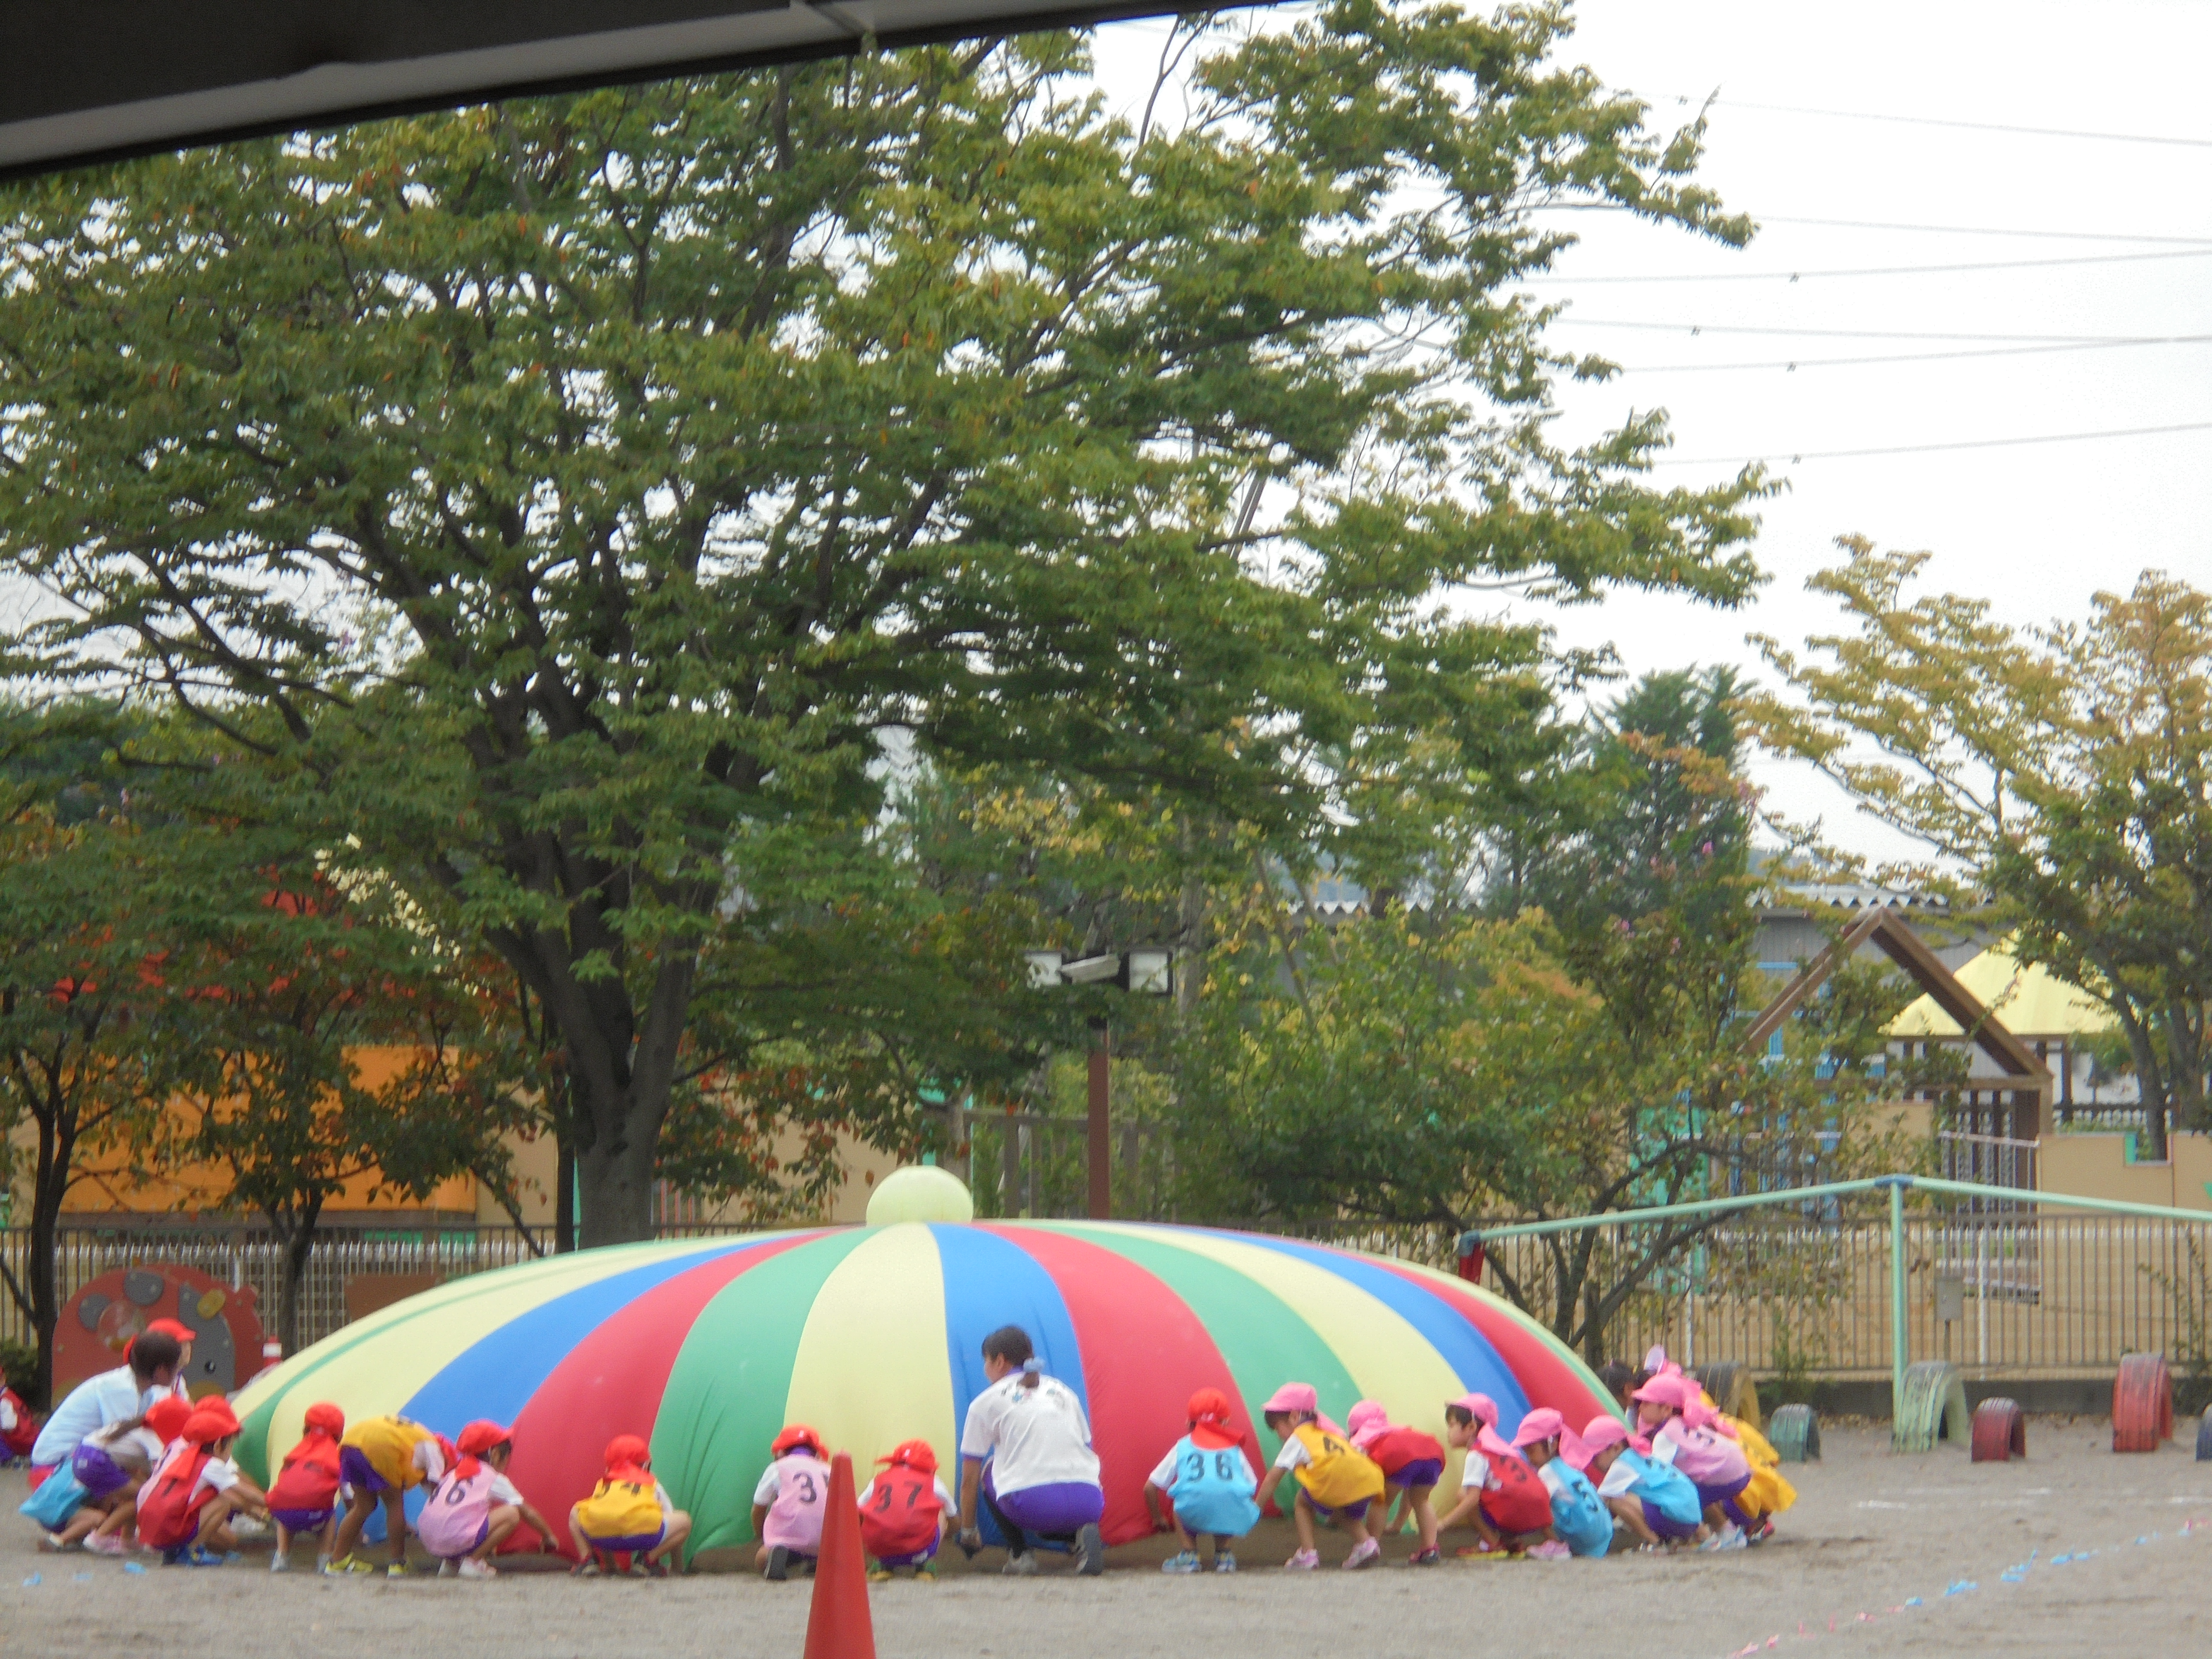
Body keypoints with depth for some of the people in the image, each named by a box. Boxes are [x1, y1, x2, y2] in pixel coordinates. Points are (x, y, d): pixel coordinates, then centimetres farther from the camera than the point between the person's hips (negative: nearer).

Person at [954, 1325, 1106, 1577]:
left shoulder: (986, 1403, 15)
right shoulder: (1064, 1391, 25)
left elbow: (969, 1479, 19)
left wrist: (968, 1531, 34)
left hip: (1029, 1506, -3)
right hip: (1088, 1506, 3)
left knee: (989, 1469, 28)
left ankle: (1019, 1553, 14)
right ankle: (1080, 1536, 4)